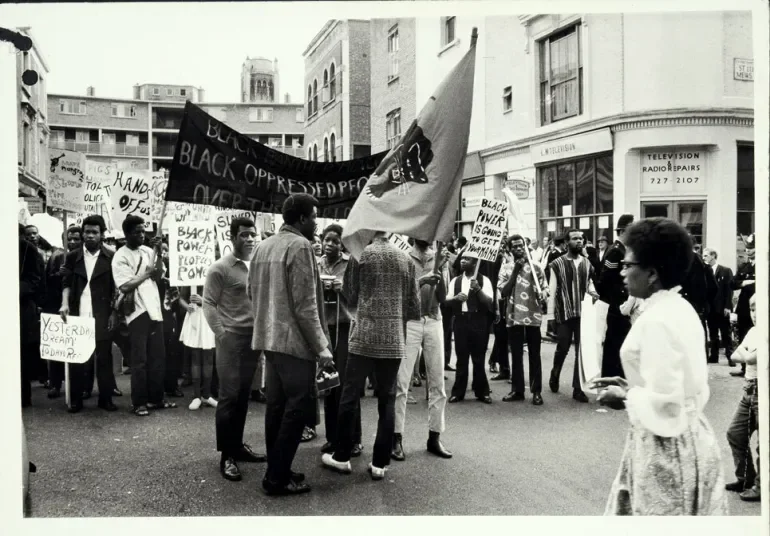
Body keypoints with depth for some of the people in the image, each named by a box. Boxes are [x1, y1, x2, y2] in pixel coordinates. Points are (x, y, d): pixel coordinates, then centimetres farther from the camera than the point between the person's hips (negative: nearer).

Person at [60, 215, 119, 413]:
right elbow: (66, 283, 5)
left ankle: (106, 398, 12)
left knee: (104, 357, 4)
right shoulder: (73, 256, 8)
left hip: (102, 316, -1)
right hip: (78, 315, 2)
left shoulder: (111, 257, 2)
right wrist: (65, 304, -12)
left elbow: (116, 288, 2)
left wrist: (114, 313, -4)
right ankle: (76, 400, 13)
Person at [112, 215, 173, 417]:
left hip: (154, 310, 6)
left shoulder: (147, 251, 9)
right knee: (139, 359, -1)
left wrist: (158, 253, -6)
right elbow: (125, 287, -15)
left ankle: (156, 398, 20)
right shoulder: (120, 256, -9)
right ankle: (139, 402, 8)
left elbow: (158, 276, 3)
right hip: (137, 312, -6)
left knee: (157, 356, 10)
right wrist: (146, 273, -14)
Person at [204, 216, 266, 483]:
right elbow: (208, 304, -7)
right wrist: (221, 334, -13)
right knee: (229, 396, -2)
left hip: (254, 337, 6)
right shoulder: (220, 268, -7)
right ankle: (226, 455, 5)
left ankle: (237, 445, 23)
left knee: (244, 395, 12)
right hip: (231, 338, -5)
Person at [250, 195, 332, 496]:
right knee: (299, 407, -2)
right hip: (294, 341, -9)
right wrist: (321, 346, -15)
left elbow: (253, 292, 17)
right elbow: (305, 304, -19)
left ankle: (276, 471, 22)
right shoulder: (300, 246, -14)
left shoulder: (263, 247, 11)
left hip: (269, 339, 9)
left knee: (277, 406, 14)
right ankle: (278, 478, 3)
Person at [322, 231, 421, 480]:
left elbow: (349, 297, 7)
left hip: (364, 338, -2)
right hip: (394, 341, 3)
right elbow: (414, 307, 7)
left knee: (349, 397, 9)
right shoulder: (406, 259, 4)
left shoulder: (361, 255, -3)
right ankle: (379, 463, 12)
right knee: (387, 401, 8)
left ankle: (342, 457, 18)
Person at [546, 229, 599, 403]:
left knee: (582, 351, 2)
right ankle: (554, 376, 32)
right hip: (564, 313, -3)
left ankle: (578, 388, 11)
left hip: (583, 313, 3)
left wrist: (592, 291, -8)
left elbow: (590, 282, 16)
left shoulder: (587, 263, 7)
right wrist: (550, 314, -10)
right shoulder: (557, 264, -4)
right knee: (562, 349, 3)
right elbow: (552, 289, -5)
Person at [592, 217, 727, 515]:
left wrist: (626, 398, -9)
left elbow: (663, 407, -25)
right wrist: (632, 387, 9)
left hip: (665, 448, -9)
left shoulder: (656, 321, -22)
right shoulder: (681, 309, 6)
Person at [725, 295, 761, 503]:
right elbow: (735, 356, 9)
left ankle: (761, 487, 15)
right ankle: (745, 478, 28)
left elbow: (750, 358, -23)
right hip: (750, 389, 8)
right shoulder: (753, 331, 10)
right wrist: (749, 356, -9)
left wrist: (744, 353, -3)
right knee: (735, 433, 14)